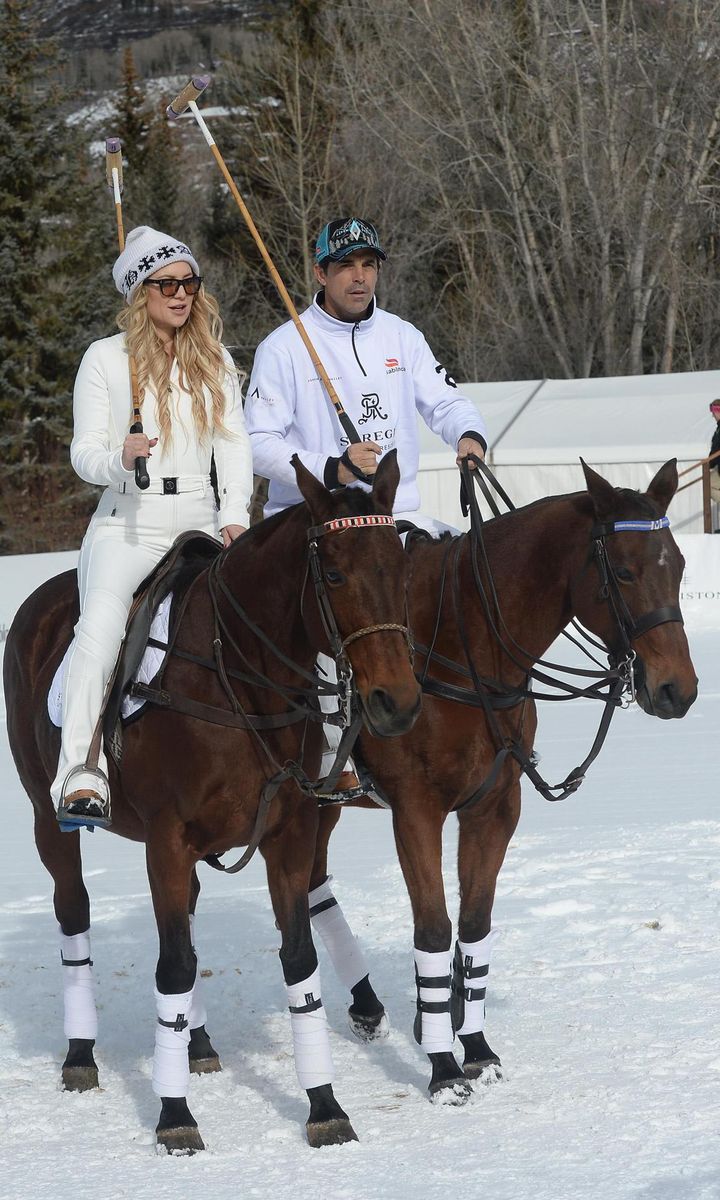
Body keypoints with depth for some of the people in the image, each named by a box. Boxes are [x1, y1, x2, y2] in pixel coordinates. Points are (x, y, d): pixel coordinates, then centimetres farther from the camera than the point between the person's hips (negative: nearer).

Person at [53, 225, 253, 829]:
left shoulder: (216, 362, 13)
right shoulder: (106, 359, 3)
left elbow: (234, 445, 7)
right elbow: (85, 452, 0)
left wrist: (235, 515, -9)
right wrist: (120, 457, -23)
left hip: (200, 525, 4)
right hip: (127, 524, -4)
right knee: (100, 628, -29)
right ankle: (81, 780, -36)